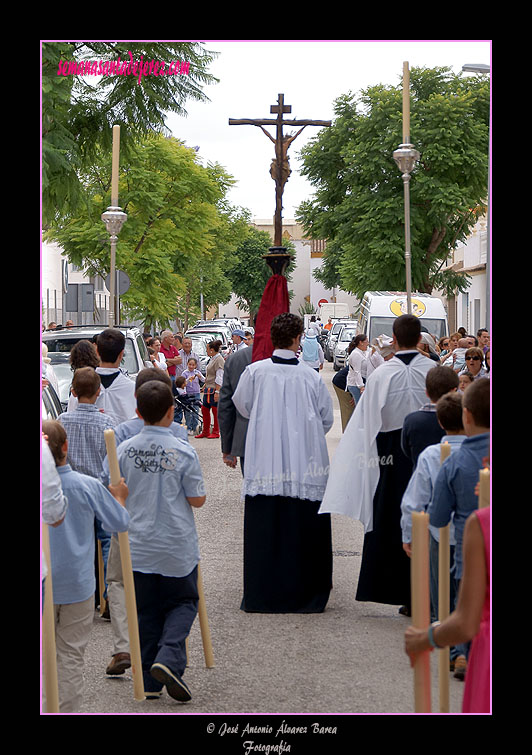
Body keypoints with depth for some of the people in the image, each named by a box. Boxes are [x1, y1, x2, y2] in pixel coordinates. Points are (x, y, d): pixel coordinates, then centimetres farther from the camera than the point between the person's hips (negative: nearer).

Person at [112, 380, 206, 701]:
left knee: (147, 611, 13)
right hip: (177, 547, -3)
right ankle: (169, 659, -9)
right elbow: (197, 500, -10)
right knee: (183, 603, 14)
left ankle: (150, 681, 14)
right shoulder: (184, 452, -15)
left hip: (139, 547, 3)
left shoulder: (124, 450, -5)